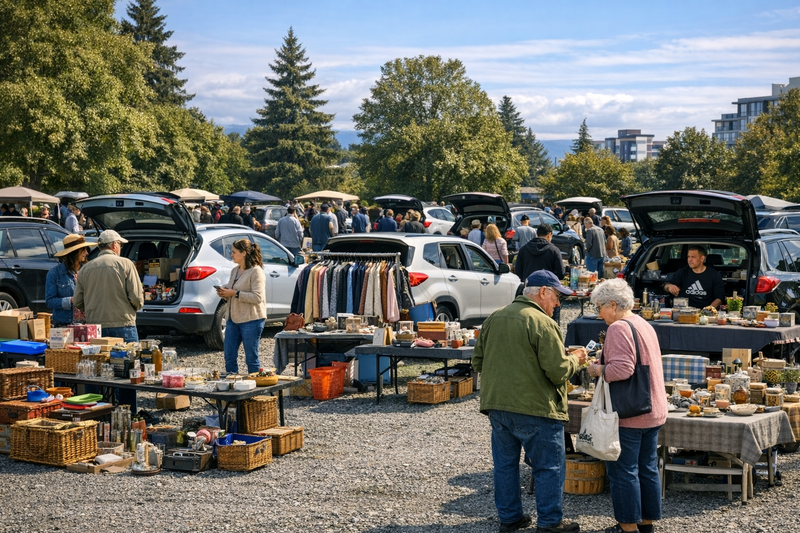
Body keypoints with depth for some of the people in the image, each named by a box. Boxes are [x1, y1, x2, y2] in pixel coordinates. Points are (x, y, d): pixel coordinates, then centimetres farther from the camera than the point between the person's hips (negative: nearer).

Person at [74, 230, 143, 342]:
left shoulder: (85, 269, 9)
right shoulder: (125, 264, -3)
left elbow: (77, 302, 9)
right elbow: (137, 297, -7)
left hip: (95, 328, 4)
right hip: (123, 326, -4)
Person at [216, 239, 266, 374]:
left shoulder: (256, 271, -10)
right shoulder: (235, 271, 14)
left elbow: (257, 297, -19)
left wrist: (234, 293, -19)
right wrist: (224, 293, 4)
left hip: (251, 320, -8)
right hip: (233, 319, 8)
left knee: (251, 358, 0)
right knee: (229, 357, 7)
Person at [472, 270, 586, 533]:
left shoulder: (493, 318, 7)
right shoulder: (543, 323, -15)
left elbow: (478, 362, 13)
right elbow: (558, 371, -17)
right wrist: (576, 359, 2)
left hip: (496, 406, 7)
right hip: (535, 408, -7)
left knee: (505, 463, 15)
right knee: (549, 467, 5)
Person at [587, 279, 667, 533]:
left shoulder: (619, 328, -16)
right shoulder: (645, 325, 13)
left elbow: (622, 368, -26)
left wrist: (598, 370, -10)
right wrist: (604, 366, 17)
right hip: (654, 412, 9)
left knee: (623, 471, 1)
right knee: (647, 469, 15)